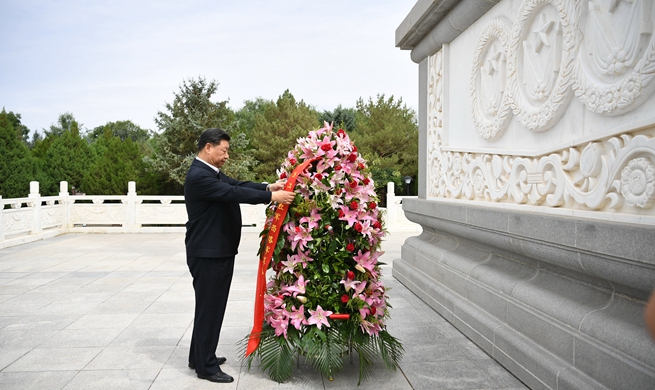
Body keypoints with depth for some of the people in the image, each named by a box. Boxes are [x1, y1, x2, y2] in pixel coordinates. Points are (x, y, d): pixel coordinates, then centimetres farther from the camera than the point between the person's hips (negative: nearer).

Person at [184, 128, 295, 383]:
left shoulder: (212, 172, 13)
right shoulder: (198, 175, -20)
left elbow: (237, 185, 7)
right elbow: (233, 193, -28)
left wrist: (268, 187, -7)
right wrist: (272, 197, -26)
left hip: (218, 251, 10)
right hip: (208, 254, -10)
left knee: (210, 305, 18)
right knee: (209, 307, 0)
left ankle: (199, 357, 32)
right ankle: (206, 366, 13)